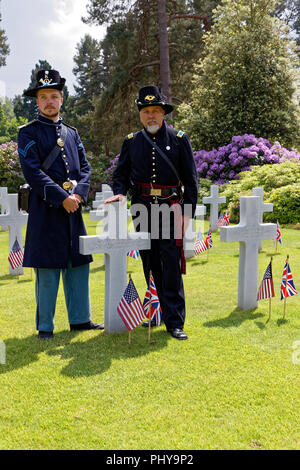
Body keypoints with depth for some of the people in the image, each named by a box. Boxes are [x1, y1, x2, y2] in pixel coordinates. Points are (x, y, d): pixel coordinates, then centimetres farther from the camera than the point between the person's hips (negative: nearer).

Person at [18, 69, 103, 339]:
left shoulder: (72, 133, 16)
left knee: (78, 264, 9)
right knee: (47, 269, -1)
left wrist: (78, 195, -9)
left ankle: (80, 319, 22)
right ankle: (45, 327, 10)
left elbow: (85, 168, 10)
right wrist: (62, 197, -18)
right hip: (46, 208, -5)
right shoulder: (29, 133, 0)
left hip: (73, 206, 5)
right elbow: (33, 172, -11)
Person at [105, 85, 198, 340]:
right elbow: (121, 174, 12)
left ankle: (175, 321, 0)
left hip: (171, 209, -2)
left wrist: (187, 212, -6)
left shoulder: (179, 139, 2)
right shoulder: (131, 141, 8)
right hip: (142, 211, 3)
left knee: (172, 264, -5)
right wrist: (120, 193, -10)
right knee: (149, 265, 10)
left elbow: (191, 179, 1)